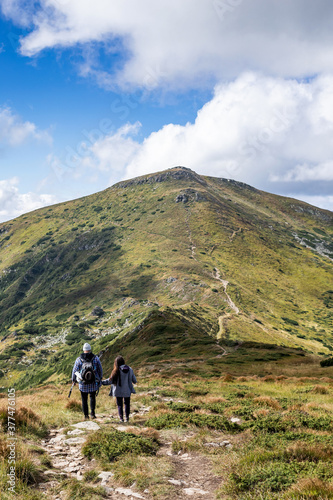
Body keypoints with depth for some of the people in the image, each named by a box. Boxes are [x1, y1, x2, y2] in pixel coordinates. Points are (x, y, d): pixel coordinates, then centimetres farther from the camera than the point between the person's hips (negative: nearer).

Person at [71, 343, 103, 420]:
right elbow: (100, 370, 3)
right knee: (92, 397, 20)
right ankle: (92, 412, 5)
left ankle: (86, 415, 15)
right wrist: (100, 379, 18)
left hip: (83, 384, -1)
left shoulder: (79, 359, -5)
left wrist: (73, 380, 18)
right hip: (93, 384, 1)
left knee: (84, 400, 13)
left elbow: (74, 371, 2)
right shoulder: (96, 358, -4)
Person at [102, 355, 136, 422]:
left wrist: (101, 382, -2)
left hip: (118, 391, -2)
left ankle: (121, 418, 9)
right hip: (127, 391, 2)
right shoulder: (130, 369, -6)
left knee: (120, 405, 13)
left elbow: (110, 380, -12)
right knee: (127, 404, 19)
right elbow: (134, 381, 2)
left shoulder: (117, 371, -15)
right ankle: (127, 417, 18)